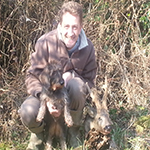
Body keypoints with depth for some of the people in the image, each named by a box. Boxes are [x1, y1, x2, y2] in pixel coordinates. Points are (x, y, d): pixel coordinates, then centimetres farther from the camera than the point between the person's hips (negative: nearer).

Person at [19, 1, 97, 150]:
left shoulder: (87, 48, -12)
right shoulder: (46, 42, -21)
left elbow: (89, 82, -7)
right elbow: (32, 77, -16)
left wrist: (71, 75, -28)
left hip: (72, 95, 2)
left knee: (76, 86, -34)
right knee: (27, 111, -34)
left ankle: (73, 132, -8)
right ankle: (38, 133, 6)